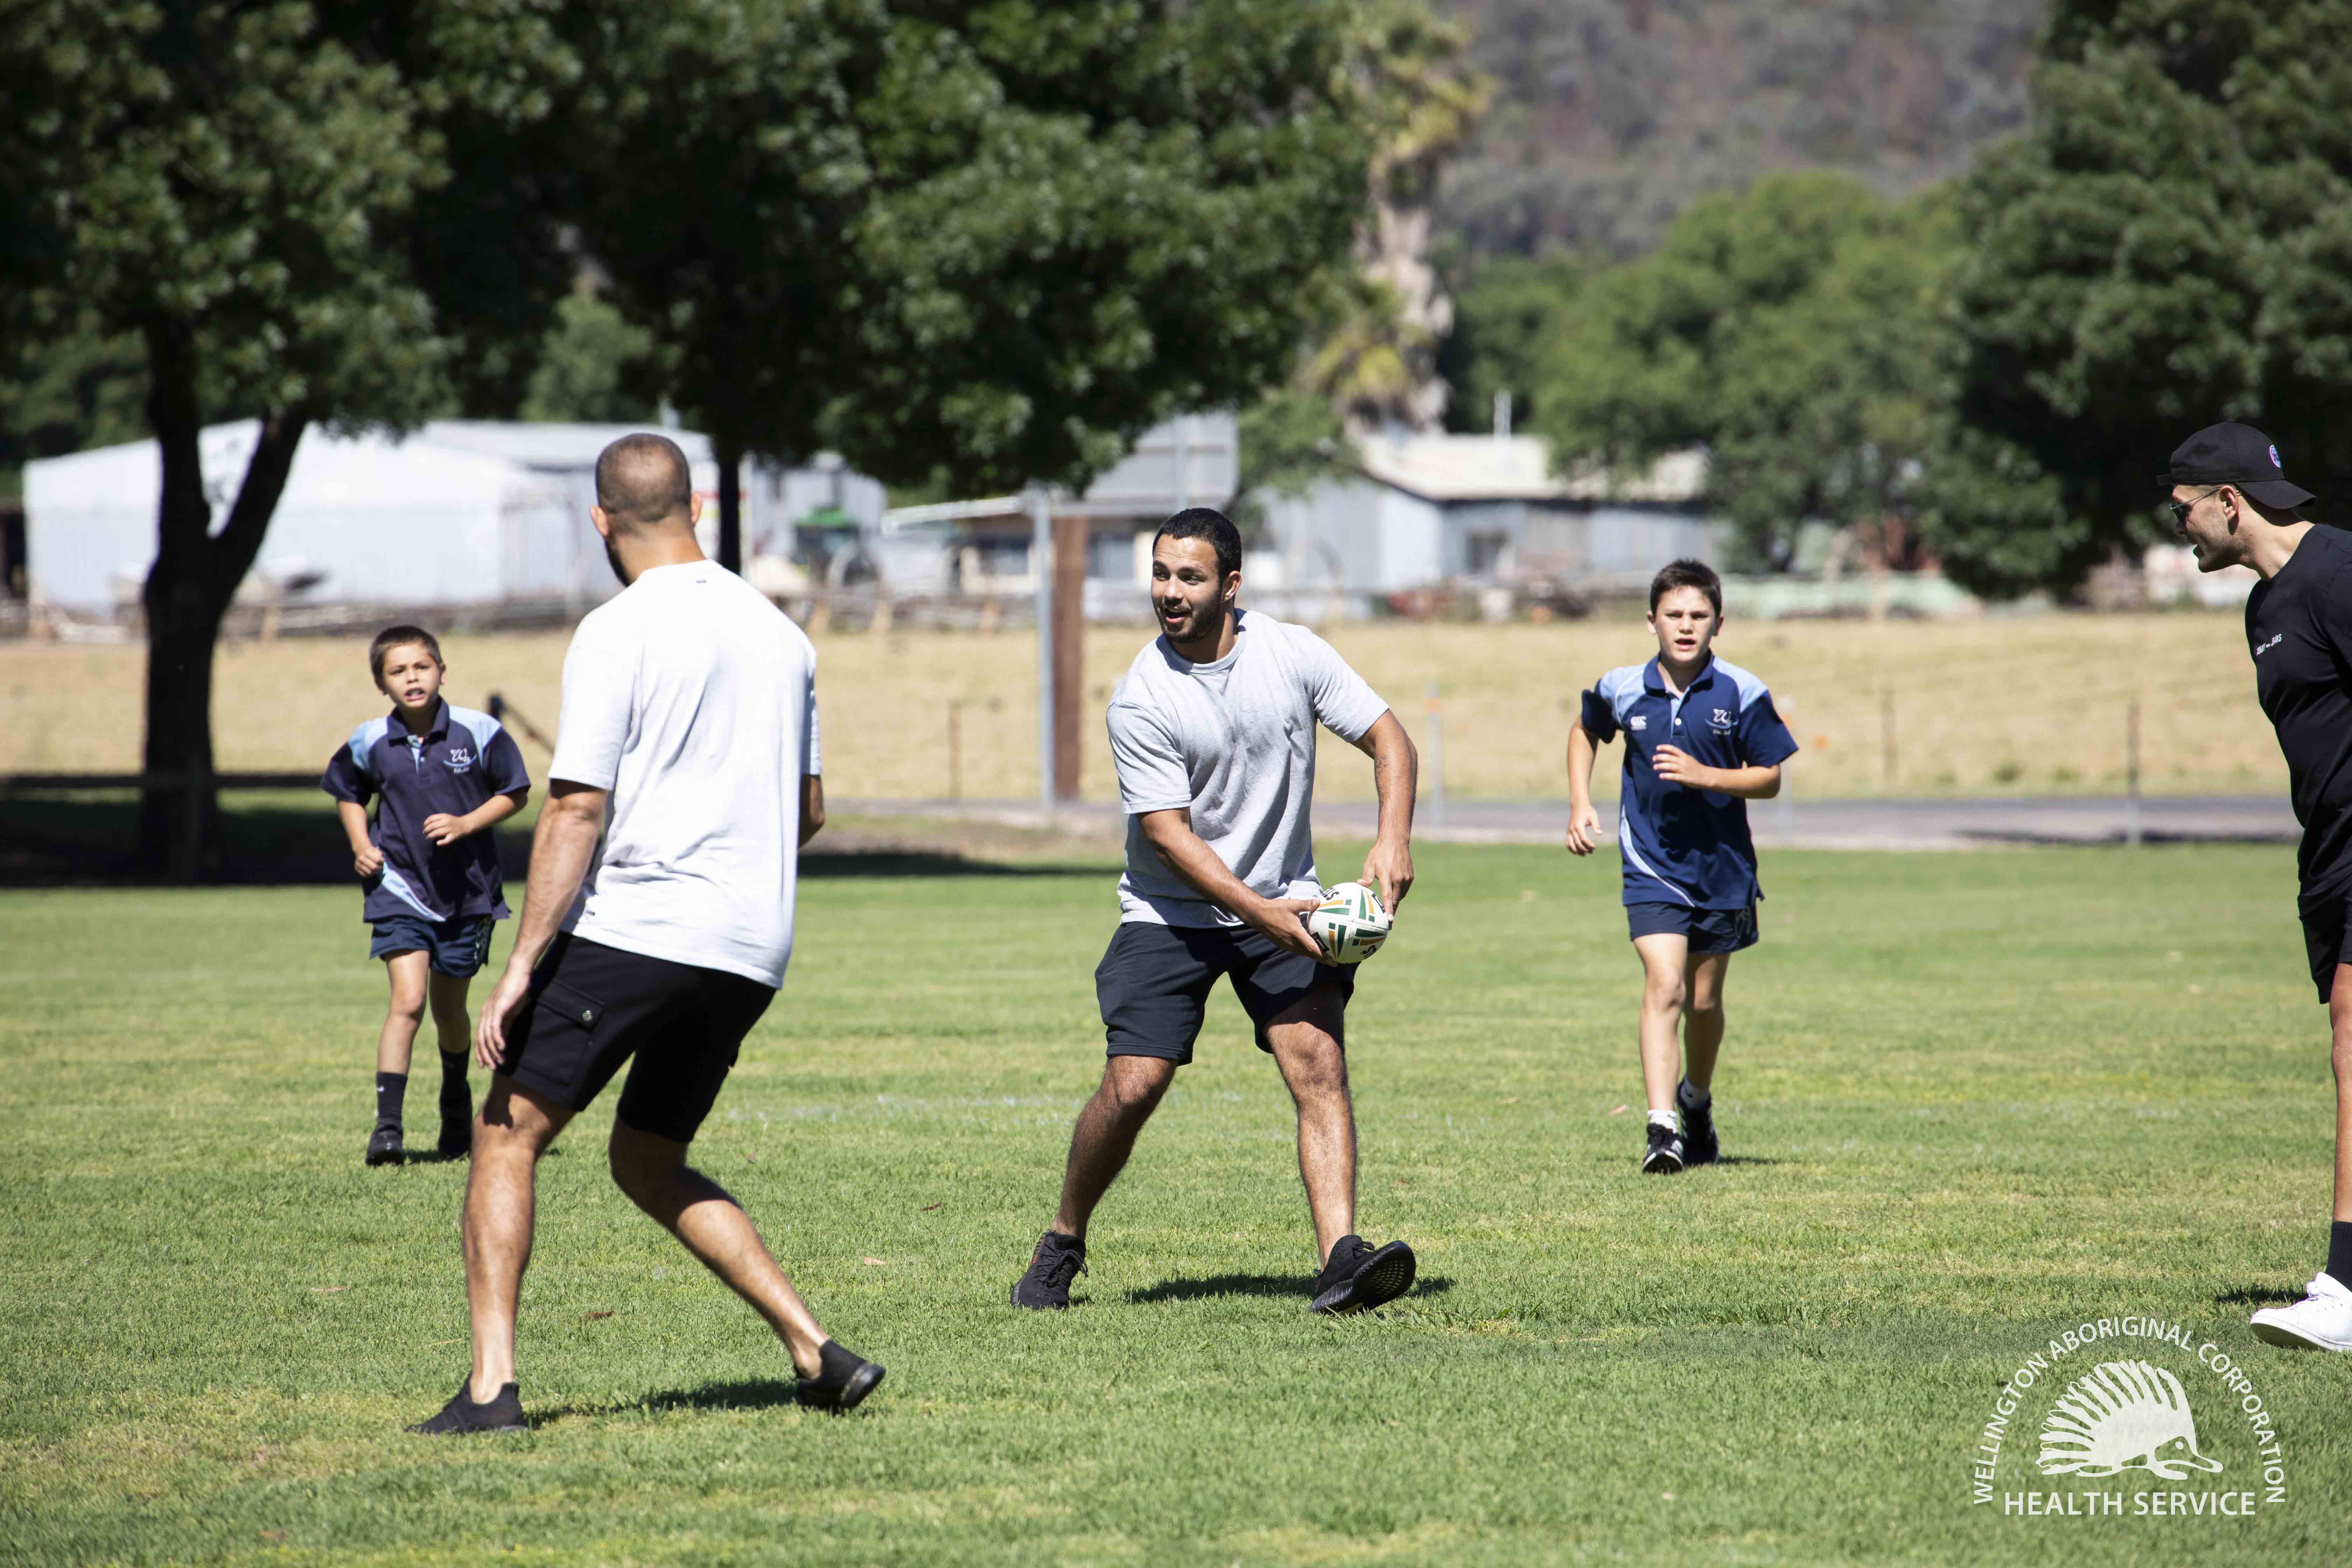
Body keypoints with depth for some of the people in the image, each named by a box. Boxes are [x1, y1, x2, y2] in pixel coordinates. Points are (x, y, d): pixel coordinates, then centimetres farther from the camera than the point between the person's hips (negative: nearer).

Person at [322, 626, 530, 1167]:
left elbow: (514, 793, 0)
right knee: (408, 1001, -17)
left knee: (449, 1009, 14)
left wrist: (465, 824, -15)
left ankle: (456, 1104, 41)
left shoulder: (479, 733, -9)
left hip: (466, 890, 1)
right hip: (400, 888, -1)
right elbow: (347, 792, 16)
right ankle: (387, 1125, -17)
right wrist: (361, 847, 1)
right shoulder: (371, 743, -5)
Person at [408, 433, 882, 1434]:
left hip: (633, 928, -7)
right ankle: (815, 1352, 7)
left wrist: (521, 967, -12)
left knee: (508, 1134, 2)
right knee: (647, 1164, 19)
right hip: (752, 953, 7)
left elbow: (576, 809, -13)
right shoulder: (779, 633, 13)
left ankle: (491, 1383, -10)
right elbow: (808, 812, 20)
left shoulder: (617, 634, -7)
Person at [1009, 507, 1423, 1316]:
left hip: (1283, 903, 2)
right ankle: (1062, 1244, 14)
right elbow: (1168, 833, -16)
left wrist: (1393, 838, -18)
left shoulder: (1293, 652, -6)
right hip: (1172, 912, -2)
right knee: (1131, 1087, -9)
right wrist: (1260, 912, -26)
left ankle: (1341, 1262, -25)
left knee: (1319, 1062, -17)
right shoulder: (1140, 698, -14)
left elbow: (1388, 740, 0)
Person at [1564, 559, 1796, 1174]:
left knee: (1705, 1001, 13)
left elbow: (1769, 778, -4)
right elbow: (1584, 732, 18)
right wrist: (1579, 805, 8)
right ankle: (1661, 1127, -23)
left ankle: (1698, 1101, 41)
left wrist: (1704, 776, -19)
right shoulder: (1622, 689, -4)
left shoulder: (1742, 694, -8)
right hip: (1652, 868, -1)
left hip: (1722, 867, 1)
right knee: (1665, 986, -18)